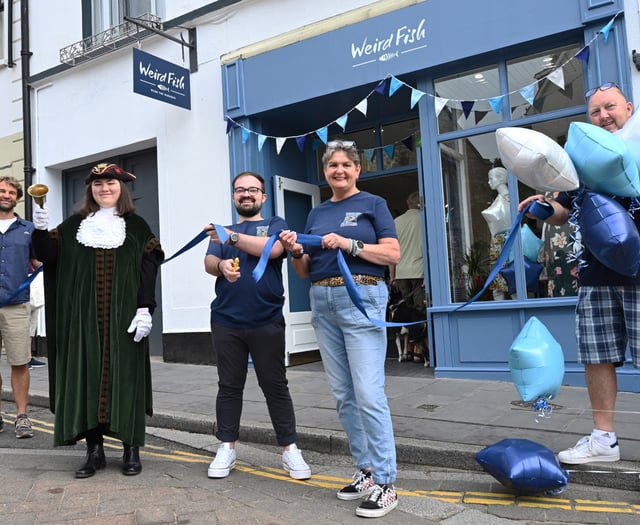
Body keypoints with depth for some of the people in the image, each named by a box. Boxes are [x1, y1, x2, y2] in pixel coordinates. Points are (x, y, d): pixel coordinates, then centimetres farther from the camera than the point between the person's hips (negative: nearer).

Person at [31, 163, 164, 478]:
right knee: (87, 378, 2)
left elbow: (148, 270, -1)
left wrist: (145, 309, -11)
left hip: (123, 317, -2)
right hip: (85, 318, 2)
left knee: (125, 378, -1)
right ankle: (94, 449, 12)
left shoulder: (136, 226, 7)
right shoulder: (74, 226, 13)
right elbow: (47, 255, 5)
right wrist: (40, 230, -14)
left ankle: (131, 449, 9)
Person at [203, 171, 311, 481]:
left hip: (267, 322, -2)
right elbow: (209, 262, 0)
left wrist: (233, 236, -20)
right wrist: (221, 265, -24)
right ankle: (227, 448, 20)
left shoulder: (275, 225, 8)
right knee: (229, 386, 9)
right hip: (226, 321, 3)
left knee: (275, 386, 3)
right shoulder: (222, 230, 17)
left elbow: (273, 248, -14)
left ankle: (289, 449, 12)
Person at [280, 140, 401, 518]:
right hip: (322, 304, 6)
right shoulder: (317, 214, 18)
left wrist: (350, 245, -16)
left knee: (369, 395, -10)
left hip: (362, 299, -6)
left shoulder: (373, 204, 3)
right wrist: (295, 251, -3)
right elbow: (306, 270, 17)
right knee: (343, 396, 9)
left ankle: (385, 483, -1)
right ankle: (367, 471, 21)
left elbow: (393, 254, -6)